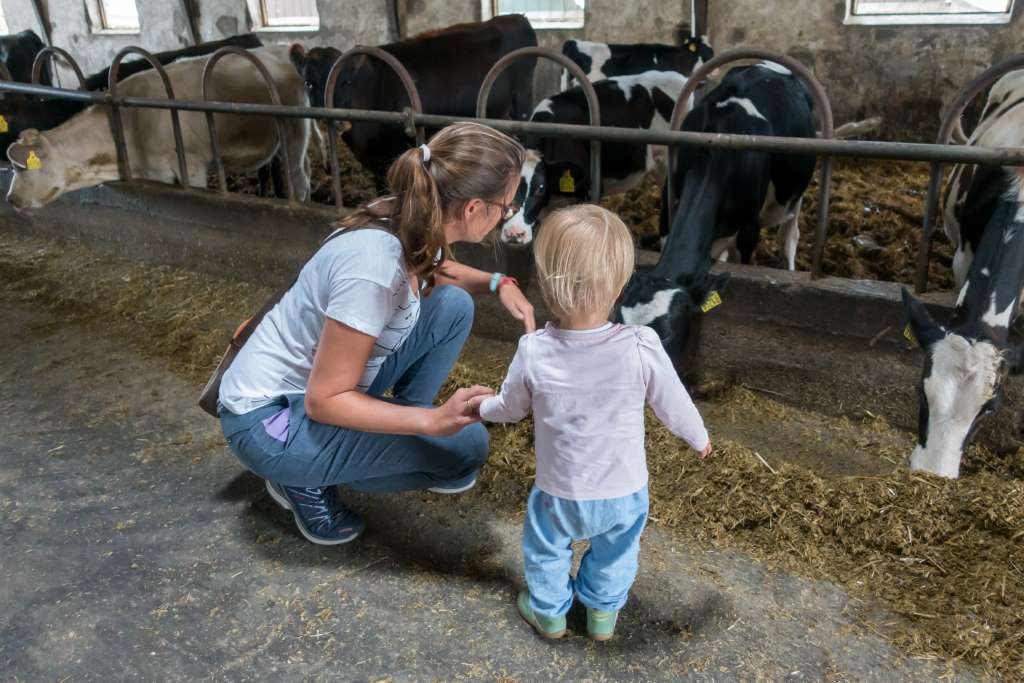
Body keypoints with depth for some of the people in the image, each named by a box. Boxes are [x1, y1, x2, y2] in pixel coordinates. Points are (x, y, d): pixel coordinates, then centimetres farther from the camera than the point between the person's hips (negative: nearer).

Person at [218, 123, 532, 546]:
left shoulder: (408, 220, -10)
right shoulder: (375, 266, -34)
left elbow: (437, 272, 17)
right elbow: (325, 400, -26)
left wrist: (497, 283, -2)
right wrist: (431, 421, -31)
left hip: (319, 378, 8)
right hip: (269, 417, -8)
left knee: (453, 304, -4)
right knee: (464, 447, -16)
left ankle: (401, 426, 11)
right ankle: (306, 477, 1)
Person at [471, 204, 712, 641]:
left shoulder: (533, 352, -24)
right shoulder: (642, 347, -27)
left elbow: (511, 409, -4)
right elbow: (673, 407, -11)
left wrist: (482, 407, 20)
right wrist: (699, 439, 11)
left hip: (560, 494, 0)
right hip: (624, 493, 1)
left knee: (545, 549, 29)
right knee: (615, 554, 30)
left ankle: (548, 612, 49)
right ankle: (603, 613, 50)